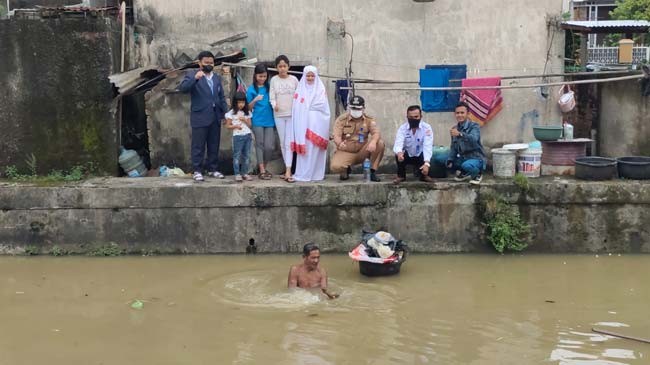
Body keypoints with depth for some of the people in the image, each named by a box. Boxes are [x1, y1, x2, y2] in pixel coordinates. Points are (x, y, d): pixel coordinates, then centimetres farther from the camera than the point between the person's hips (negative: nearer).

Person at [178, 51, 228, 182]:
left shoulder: (217, 77, 15)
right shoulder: (192, 75, -1)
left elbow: (221, 97, 17)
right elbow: (182, 89, -17)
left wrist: (226, 113, 9)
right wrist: (195, 78, -29)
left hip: (215, 117, 5)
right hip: (200, 117, -5)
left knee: (214, 146, 10)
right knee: (198, 146, -2)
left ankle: (212, 169, 19)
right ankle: (197, 171, 5)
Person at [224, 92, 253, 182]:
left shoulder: (247, 113, 12)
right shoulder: (231, 113, 1)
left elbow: (250, 125, 10)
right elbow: (227, 126, 1)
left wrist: (244, 120, -7)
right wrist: (235, 126, -15)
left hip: (248, 136, 4)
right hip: (237, 136, -4)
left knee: (246, 155, 4)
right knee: (237, 155, -5)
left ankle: (245, 173, 11)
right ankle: (237, 174, -3)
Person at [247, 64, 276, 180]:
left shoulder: (269, 87, 9)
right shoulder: (251, 89, 2)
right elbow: (249, 107, 2)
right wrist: (255, 100, -15)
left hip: (270, 121, 2)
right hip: (258, 121, -2)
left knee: (269, 146, -2)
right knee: (260, 145, 1)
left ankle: (264, 167, 17)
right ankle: (262, 171, 5)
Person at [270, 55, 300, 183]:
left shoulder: (294, 79, 2)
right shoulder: (274, 80, 4)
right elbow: (272, 96, -1)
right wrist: (274, 105, -21)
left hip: (292, 114, -2)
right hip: (279, 115, 2)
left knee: (289, 143, -11)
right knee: (283, 143, 7)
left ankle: (288, 172, -17)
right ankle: (288, 169, 16)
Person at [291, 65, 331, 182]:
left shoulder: (320, 89, 9)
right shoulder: (300, 89, 13)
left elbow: (322, 105, -4)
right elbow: (297, 107, 6)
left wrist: (308, 107, -3)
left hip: (316, 123, -1)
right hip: (303, 123, 1)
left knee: (314, 148, -5)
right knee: (303, 147, -3)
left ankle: (315, 173, -1)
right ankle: (303, 174, 1)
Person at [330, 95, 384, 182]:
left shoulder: (369, 120, -1)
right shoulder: (341, 119, -5)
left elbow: (376, 133, -16)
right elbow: (337, 136, -17)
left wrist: (373, 142, -42)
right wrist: (339, 143, -43)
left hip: (362, 151, 2)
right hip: (346, 152, -2)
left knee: (380, 144, -23)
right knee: (335, 167, -32)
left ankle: (373, 172, -9)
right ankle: (346, 169, 8)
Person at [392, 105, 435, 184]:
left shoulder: (427, 128, -20)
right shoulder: (402, 128, -17)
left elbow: (427, 146, -32)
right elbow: (398, 145, -31)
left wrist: (427, 163, -48)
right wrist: (399, 153, -57)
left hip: (420, 157, 0)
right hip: (407, 156, 0)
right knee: (399, 154, -31)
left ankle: (423, 175, 2)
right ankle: (401, 175, -4)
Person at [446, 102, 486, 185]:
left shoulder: (474, 126, -14)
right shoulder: (454, 129, 5)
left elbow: (474, 139, -36)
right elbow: (453, 147, 8)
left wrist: (460, 134, -53)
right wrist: (450, 160, -9)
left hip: (476, 158, -7)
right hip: (462, 158, 7)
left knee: (466, 165, -37)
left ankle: (477, 174, -1)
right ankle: (464, 173, 17)